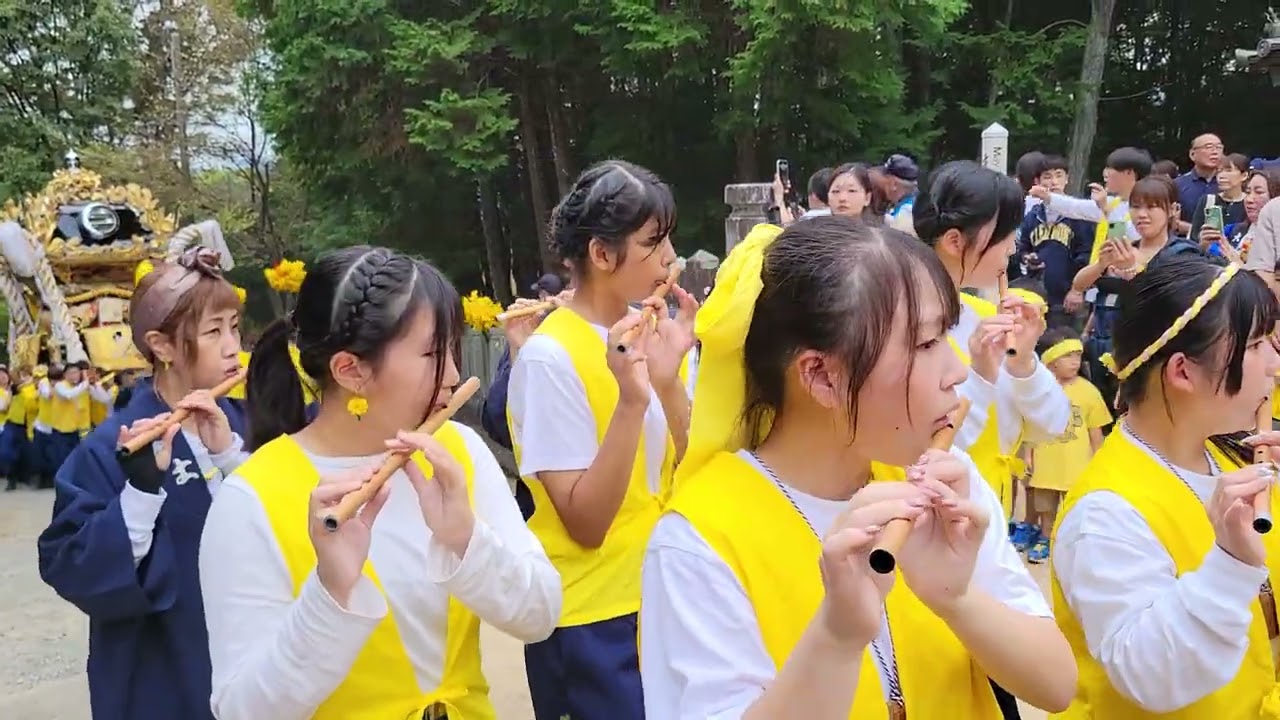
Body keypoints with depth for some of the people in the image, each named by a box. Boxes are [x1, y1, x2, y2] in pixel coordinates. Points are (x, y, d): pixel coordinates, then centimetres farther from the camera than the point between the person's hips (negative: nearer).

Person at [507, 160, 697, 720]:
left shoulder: (645, 331, 1)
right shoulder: (550, 356, -17)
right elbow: (585, 524, -19)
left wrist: (668, 379, -16)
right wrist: (632, 398, -29)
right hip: (590, 616, -6)